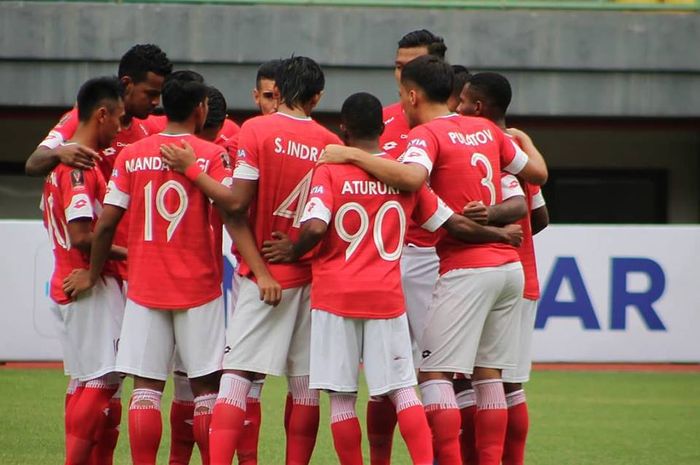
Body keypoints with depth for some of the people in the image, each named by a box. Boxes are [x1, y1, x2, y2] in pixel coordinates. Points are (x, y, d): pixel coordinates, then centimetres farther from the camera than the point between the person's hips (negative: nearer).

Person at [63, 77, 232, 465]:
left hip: (145, 288, 2)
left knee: (145, 386, 2)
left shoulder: (132, 155, 4)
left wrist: (92, 274, 15)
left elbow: (106, 223, 3)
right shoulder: (211, 155, -4)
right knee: (206, 386, 4)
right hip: (198, 287, -2)